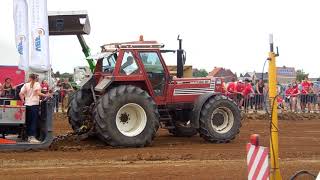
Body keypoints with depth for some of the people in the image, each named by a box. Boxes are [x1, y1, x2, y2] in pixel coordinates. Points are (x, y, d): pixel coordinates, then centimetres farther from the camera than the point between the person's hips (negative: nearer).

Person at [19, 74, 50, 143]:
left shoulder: (26, 85, 7)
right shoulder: (37, 84, -1)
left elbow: (20, 94, -1)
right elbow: (38, 93, -15)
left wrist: (23, 100, 10)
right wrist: (46, 95, -4)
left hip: (27, 104, 4)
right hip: (34, 104, -4)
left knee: (28, 121, 12)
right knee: (34, 121, -3)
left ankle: (29, 136, 16)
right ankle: (32, 137, -11)